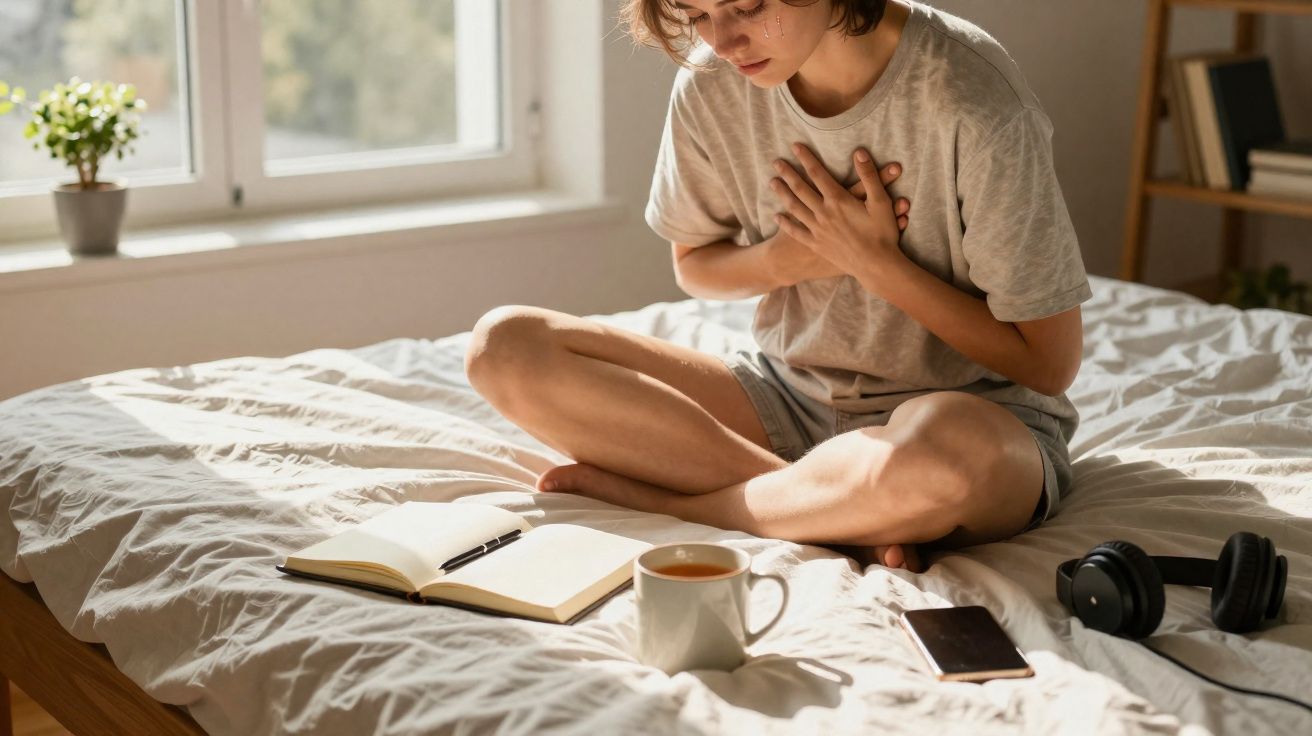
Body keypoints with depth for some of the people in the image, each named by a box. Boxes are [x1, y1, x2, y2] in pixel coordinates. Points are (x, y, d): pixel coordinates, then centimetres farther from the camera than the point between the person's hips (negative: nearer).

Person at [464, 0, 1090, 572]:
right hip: (790, 397, 5)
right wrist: (788, 258, -10)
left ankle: (652, 496, -14)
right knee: (506, 345, -12)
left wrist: (873, 260, -16)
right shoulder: (710, 84, -7)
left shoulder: (972, 100, -20)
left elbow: (1050, 364, -13)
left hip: (976, 413, -4)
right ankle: (848, 512, -18)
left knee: (940, 453, -44)